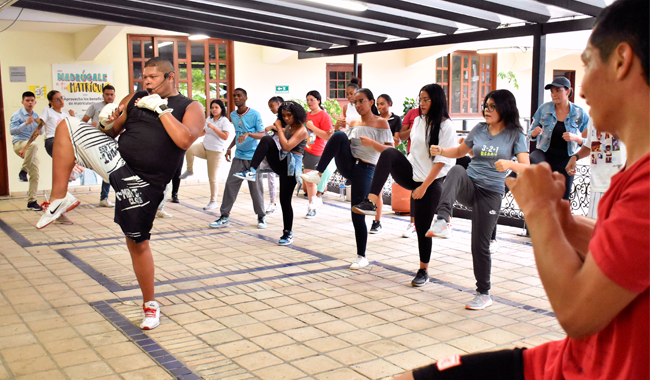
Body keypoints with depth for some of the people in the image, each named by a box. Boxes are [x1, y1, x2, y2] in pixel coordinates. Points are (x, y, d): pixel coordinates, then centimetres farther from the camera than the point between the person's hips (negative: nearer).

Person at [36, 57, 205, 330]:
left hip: (143, 182, -4)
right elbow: (113, 130, 19)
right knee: (68, 126, -12)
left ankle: (150, 304, 23)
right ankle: (60, 199, -10)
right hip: (115, 159, 4)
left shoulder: (190, 108, 0)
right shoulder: (136, 99, 13)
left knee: (138, 242, 3)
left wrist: (161, 109, -17)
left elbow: (184, 140, -19)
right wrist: (107, 120, -3)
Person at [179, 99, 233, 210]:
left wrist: (213, 127, -25)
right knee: (189, 149, -27)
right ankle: (190, 170, -4)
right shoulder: (209, 119, 12)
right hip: (204, 147, 5)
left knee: (213, 178, -1)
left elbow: (225, 136, -20)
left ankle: (213, 202, 10)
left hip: (215, 152, -5)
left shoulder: (225, 121, -7)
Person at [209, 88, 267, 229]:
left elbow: (263, 134, -11)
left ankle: (261, 217, 17)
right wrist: (230, 147, 13)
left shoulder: (254, 114, -8)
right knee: (230, 184, -1)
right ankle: (224, 217, 5)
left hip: (253, 156, -5)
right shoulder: (233, 115, 9)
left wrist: (248, 134, -27)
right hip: (239, 156, 5)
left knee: (256, 187, 1)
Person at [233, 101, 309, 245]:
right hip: (280, 162, 7)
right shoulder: (288, 127, 15)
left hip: (291, 166, -6)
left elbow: (286, 146, -20)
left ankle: (288, 233, 11)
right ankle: (252, 172, -29)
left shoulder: (301, 130, -9)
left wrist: (279, 129, -13)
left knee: (285, 200, -4)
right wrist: (278, 130, 8)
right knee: (266, 139, -21)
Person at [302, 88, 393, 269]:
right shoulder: (354, 123, 14)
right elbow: (345, 144, 14)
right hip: (347, 165, 4)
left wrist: (372, 143, -24)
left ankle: (361, 257, 12)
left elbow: (389, 150, -8)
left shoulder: (381, 122, -1)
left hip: (365, 170, -4)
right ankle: (317, 173, -26)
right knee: (339, 135, -24)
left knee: (358, 215, -4)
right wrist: (338, 129, -3)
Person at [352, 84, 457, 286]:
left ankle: (424, 271, 21)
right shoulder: (418, 121, 9)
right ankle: (371, 202, -34)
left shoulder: (446, 126, -10)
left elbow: (441, 161, -14)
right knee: (389, 153, -25)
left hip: (430, 182, -4)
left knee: (423, 227, 1)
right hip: (410, 174, 5)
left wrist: (424, 186, -17)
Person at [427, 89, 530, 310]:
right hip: (469, 186, 3)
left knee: (480, 244, -2)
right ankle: (442, 221, -50)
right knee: (457, 171, -33)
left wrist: (509, 164, -32)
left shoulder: (515, 135, -1)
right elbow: (460, 152, 21)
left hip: (491, 193, -3)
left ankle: (484, 294, 17)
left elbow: (527, 167, -10)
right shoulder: (479, 129, 9)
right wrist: (441, 151, 1)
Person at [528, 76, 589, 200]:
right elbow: (530, 133, 9)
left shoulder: (580, 114, -1)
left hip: (566, 160, 1)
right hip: (544, 154, -1)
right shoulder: (544, 109, 0)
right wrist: (534, 133, -15)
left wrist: (575, 138, -19)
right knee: (530, 161, -37)